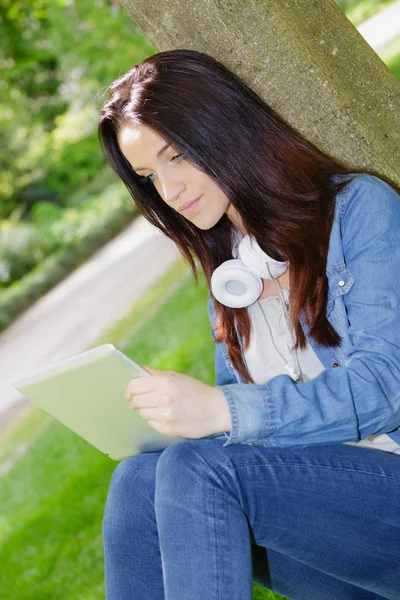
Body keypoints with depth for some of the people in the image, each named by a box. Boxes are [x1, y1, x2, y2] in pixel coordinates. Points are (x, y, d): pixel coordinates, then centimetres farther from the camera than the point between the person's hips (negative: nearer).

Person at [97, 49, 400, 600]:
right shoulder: (228, 273, 16)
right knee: (137, 480, -22)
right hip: (302, 487, 5)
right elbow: (235, 413, 17)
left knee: (195, 468, -29)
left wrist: (225, 410, -25)